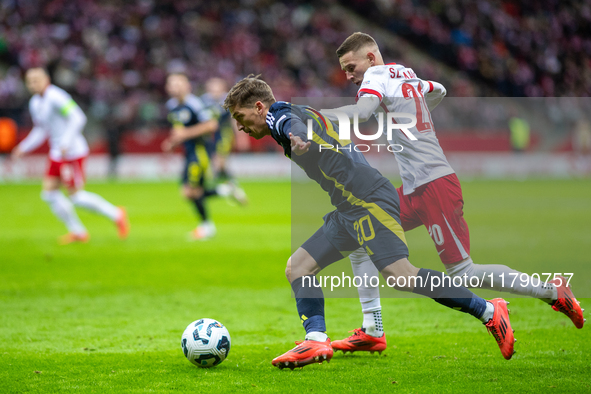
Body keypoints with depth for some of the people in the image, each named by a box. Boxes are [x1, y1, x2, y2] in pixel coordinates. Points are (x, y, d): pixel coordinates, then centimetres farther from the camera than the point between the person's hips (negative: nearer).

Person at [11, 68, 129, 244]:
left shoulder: (56, 97, -16)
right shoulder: (35, 103, 12)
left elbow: (78, 118, -23)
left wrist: (66, 144, -28)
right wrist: (24, 147, 13)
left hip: (72, 152, -9)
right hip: (57, 154, 9)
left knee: (76, 196, -7)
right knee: (49, 192, 4)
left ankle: (116, 215, 8)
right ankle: (78, 232, 13)